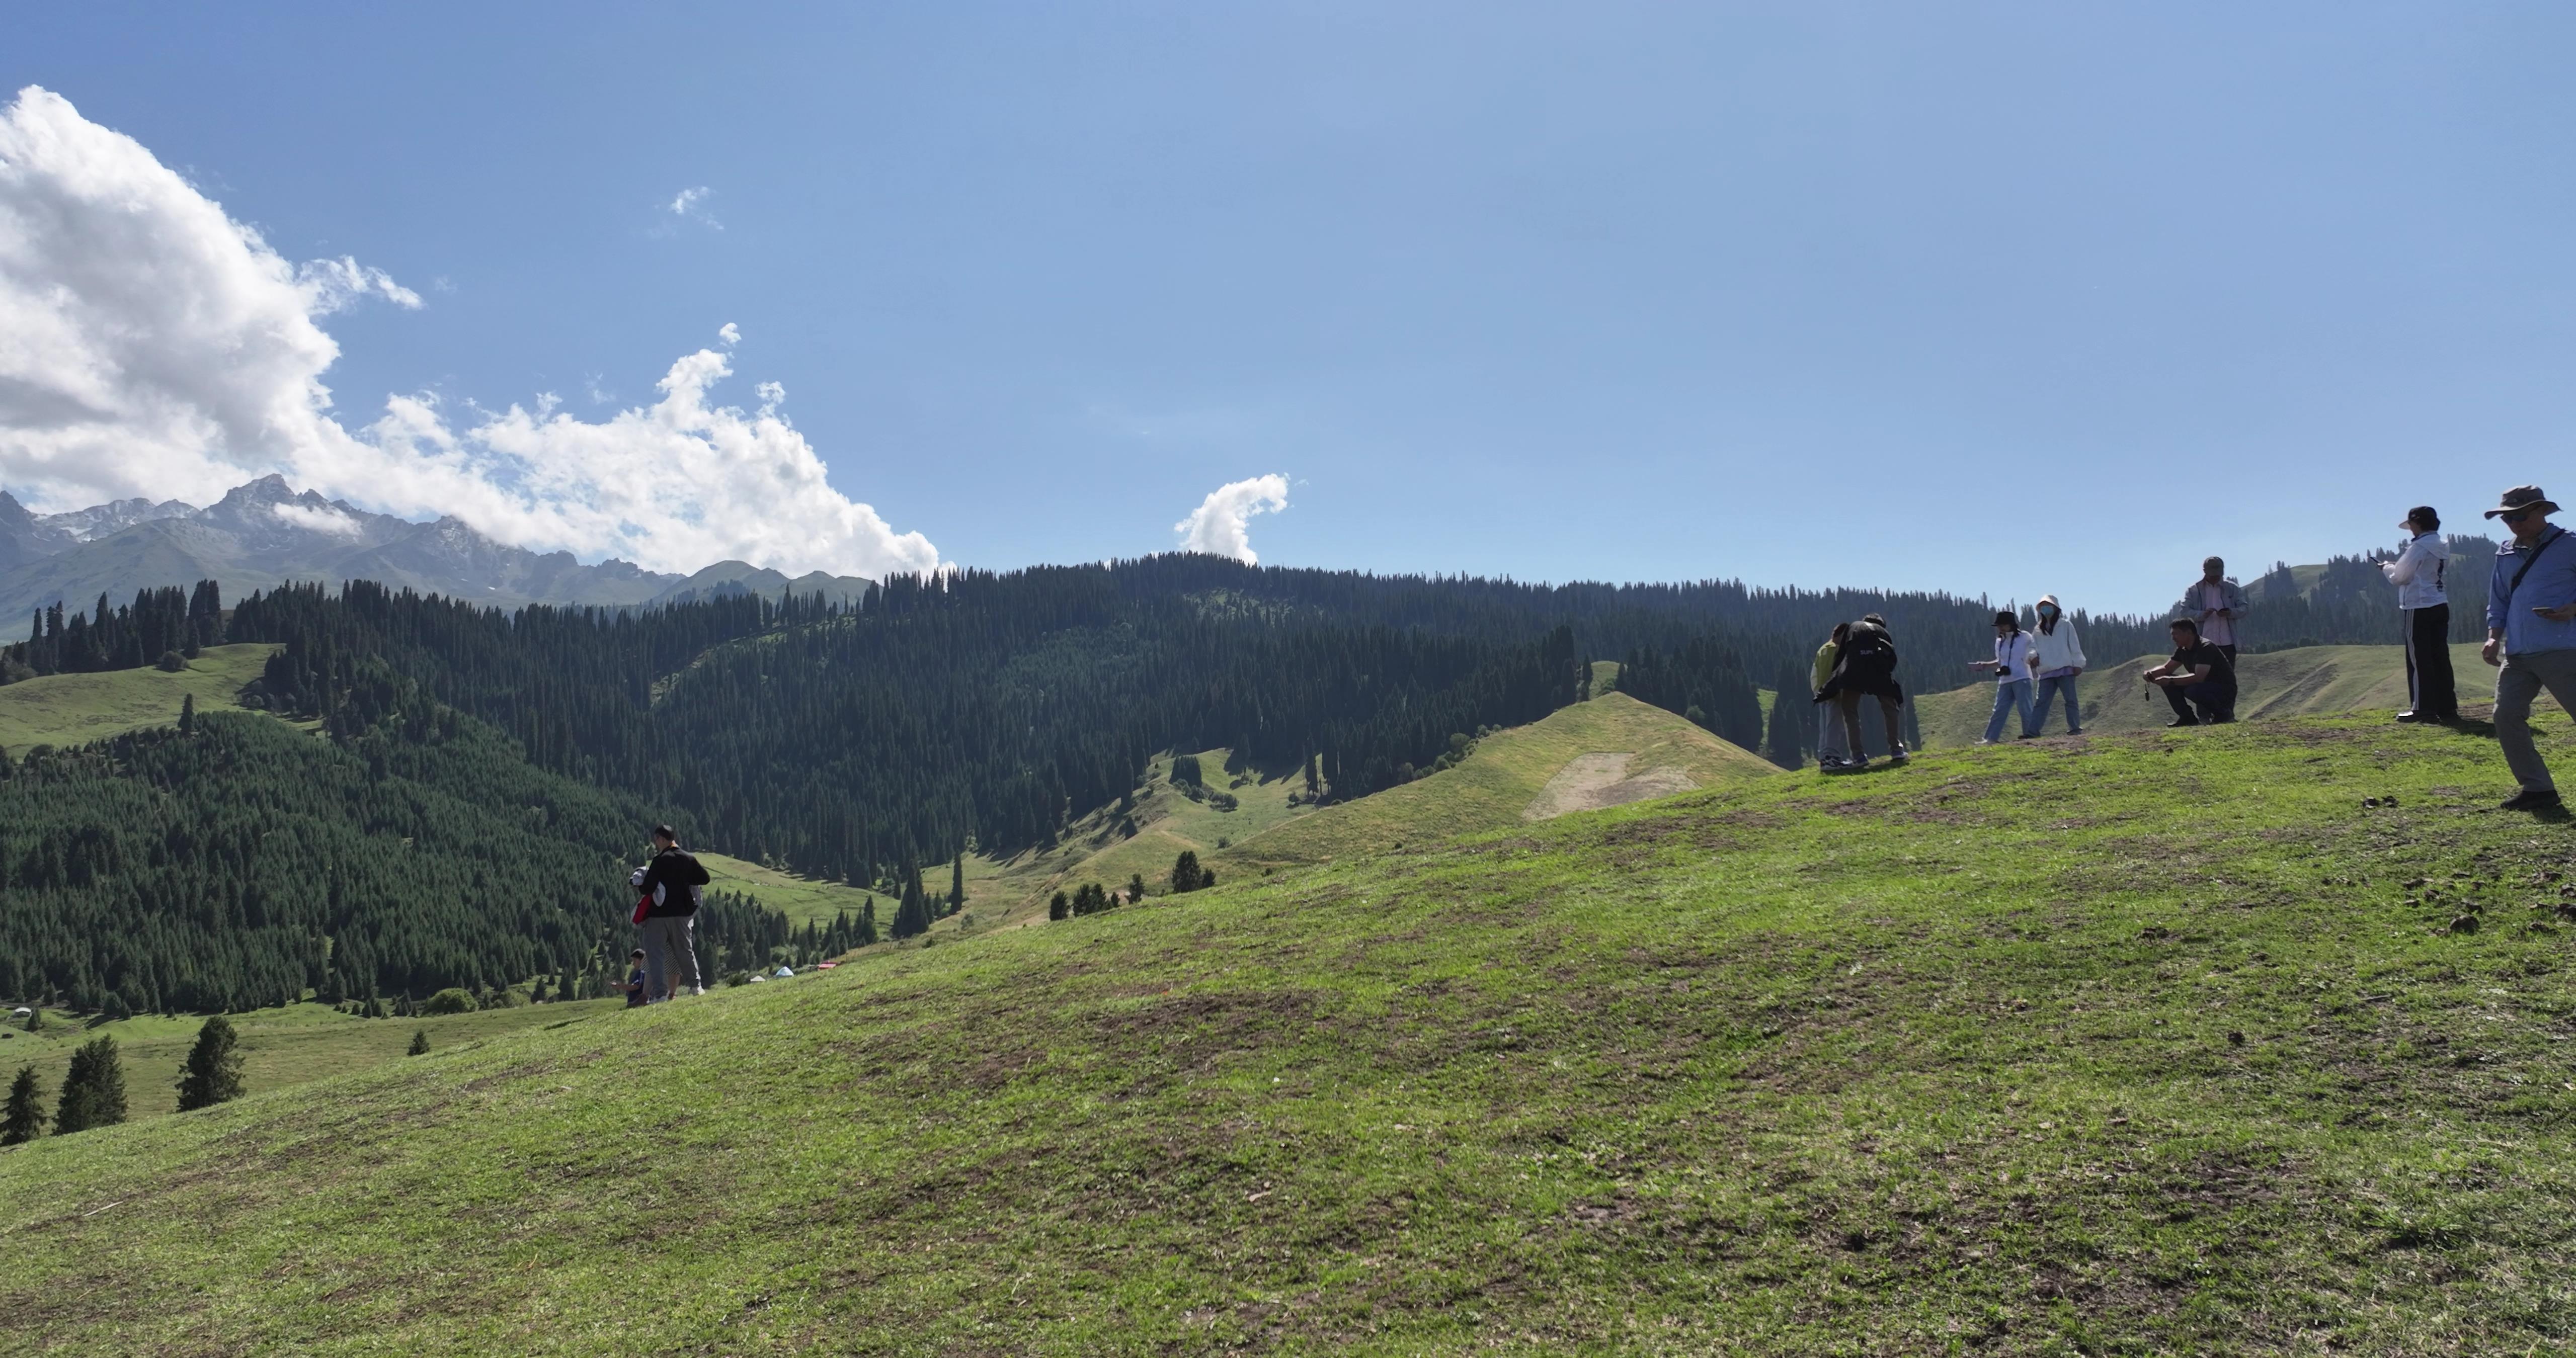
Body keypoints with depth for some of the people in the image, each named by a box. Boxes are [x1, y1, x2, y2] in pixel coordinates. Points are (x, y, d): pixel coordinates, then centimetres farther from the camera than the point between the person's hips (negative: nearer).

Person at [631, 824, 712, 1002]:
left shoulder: (660, 861, -13)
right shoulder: (688, 859, 3)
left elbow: (648, 888, -17)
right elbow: (704, 879, 12)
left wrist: (638, 885, 4)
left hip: (659, 915, -5)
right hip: (682, 914, 5)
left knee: (655, 954, 0)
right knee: (685, 950, 18)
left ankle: (659, 993, -6)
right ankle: (696, 986, 23)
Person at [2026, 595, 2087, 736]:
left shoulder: (2066, 625, 5)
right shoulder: (2038, 630, 15)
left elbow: (2074, 645, 2)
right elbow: (2033, 646, 15)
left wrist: (2078, 664, -4)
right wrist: (2033, 655, -8)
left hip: (2065, 670, -3)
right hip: (2046, 672, 3)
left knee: (2070, 700, -1)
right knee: (2040, 702, -3)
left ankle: (2075, 728, 3)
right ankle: (2033, 730, -8)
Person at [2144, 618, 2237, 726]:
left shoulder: (2205, 648, -23)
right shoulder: (2183, 650, 4)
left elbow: (2198, 677, -32)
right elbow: (2167, 668, 10)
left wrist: (2170, 680, -33)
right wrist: (2151, 674, -11)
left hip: (2225, 690, -8)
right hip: (2205, 685, 8)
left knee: (2192, 691, -37)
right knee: (2168, 684, -4)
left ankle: (2224, 714, -13)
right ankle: (2188, 718, 1)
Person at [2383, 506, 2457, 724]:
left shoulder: (2419, 547, -14)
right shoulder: (2441, 547, 12)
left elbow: (2399, 577, -10)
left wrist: (2386, 567, 8)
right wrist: (2397, 566, 19)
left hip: (2419, 608, -8)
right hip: (2440, 605, 8)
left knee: (2419, 658, -2)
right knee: (2440, 657, 9)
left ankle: (2423, 708, -1)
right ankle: (2447, 706, 11)